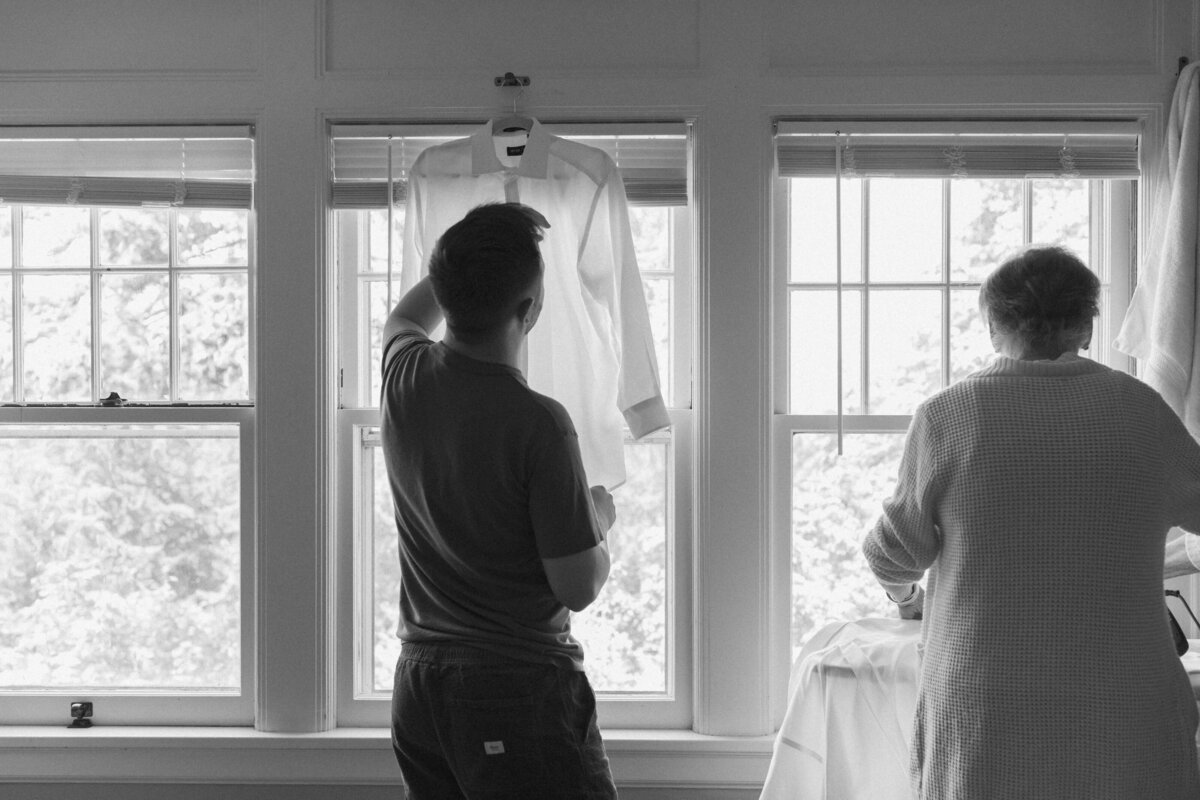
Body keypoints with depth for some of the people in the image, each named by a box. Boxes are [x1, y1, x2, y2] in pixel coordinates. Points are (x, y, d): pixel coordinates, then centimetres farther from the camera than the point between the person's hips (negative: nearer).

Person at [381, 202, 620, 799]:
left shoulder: (405, 378, -1)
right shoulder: (537, 423, -20)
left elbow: (404, 317, 27)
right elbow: (578, 589, -13)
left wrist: (468, 255, 35)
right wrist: (598, 520, 5)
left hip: (417, 683, 7)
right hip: (520, 688, -7)